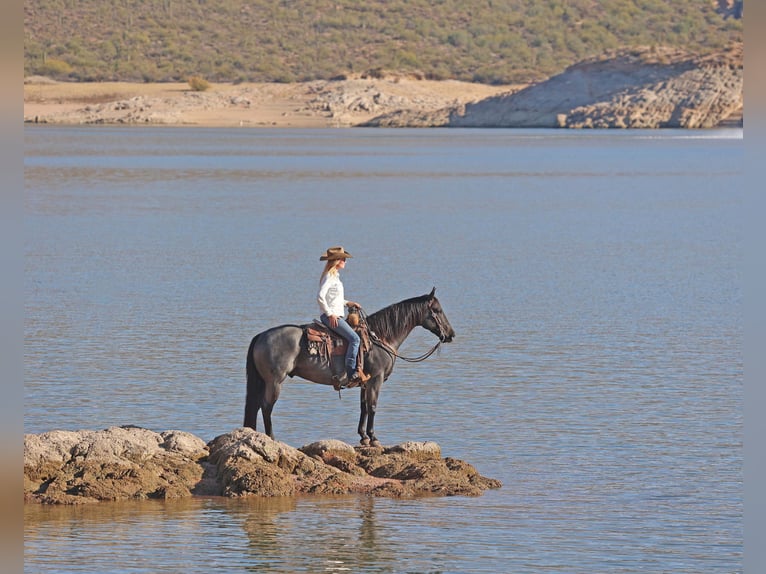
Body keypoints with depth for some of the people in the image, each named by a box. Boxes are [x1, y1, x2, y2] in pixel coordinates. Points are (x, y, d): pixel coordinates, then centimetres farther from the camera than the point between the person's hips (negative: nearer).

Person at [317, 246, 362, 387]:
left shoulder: (335, 276, 18)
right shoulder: (329, 277, -12)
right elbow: (320, 297, -23)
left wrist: (347, 303, 15)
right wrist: (330, 314, -20)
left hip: (337, 315, 11)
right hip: (332, 317, -11)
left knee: (355, 336, 11)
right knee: (354, 338, -21)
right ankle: (350, 373, -25)